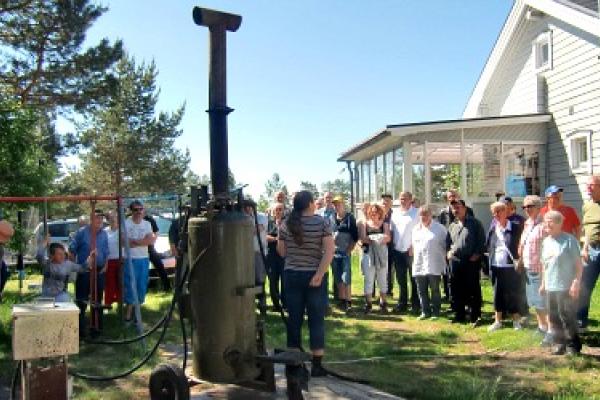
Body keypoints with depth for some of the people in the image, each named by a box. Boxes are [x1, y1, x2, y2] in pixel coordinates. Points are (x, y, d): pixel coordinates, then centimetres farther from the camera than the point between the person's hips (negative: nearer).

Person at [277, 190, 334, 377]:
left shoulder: (286, 224, 0)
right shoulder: (322, 222, -6)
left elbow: (281, 251, 5)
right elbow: (330, 250, -15)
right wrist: (319, 274, -17)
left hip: (291, 276, 2)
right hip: (314, 276, -2)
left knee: (294, 319, 10)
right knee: (316, 320, 6)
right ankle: (317, 365, 9)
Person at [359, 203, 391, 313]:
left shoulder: (384, 224, 8)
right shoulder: (364, 224, 6)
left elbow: (388, 238, -4)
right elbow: (362, 238, -5)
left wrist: (380, 239, -24)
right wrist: (372, 240, -21)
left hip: (382, 253, 1)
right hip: (368, 253, -1)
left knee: (382, 279, 8)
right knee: (368, 279, 0)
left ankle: (383, 302, 17)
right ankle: (368, 303, 6)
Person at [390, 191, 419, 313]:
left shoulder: (416, 213, -6)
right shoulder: (395, 213, 12)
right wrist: (392, 244, 6)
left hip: (411, 251, -5)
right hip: (398, 251, 5)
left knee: (414, 279, 1)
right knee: (401, 280, 12)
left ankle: (415, 304, 10)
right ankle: (402, 304, 21)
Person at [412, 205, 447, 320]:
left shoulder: (439, 228, -4)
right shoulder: (416, 229, 12)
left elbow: (446, 245, -1)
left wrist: (443, 259, -2)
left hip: (434, 266, -5)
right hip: (419, 266, 5)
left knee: (435, 290, 4)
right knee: (422, 291, 9)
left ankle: (435, 312, 13)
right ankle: (425, 311, 19)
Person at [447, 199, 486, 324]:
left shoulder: (475, 223, 0)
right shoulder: (452, 226, 16)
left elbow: (482, 240, -3)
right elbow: (448, 242, 24)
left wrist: (477, 254, -11)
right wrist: (448, 251, 7)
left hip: (471, 261, -5)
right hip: (455, 261, 5)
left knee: (473, 289, 0)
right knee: (456, 290, 8)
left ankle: (475, 316, 8)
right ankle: (459, 315, 18)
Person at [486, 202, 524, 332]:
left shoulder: (515, 228, -6)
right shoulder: (493, 229, 6)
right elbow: (488, 246, 12)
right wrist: (489, 261, 5)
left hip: (511, 267, -4)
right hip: (496, 267, 4)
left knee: (513, 294, 5)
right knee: (497, 294, 10)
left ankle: (516, 321, 19)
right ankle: (497, 321, 21)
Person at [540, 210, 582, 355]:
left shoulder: (569, 240, -9)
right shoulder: (546, 242, 11)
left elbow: (579, 264, -9)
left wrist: (576, 283, -14)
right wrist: (543, 283, 19)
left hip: (566, 287, -7)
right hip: (550, 287, 7)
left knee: (567, 317, -2)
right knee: (554, 317, 11)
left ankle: (573, 346, 10)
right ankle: (560, 343, 22)